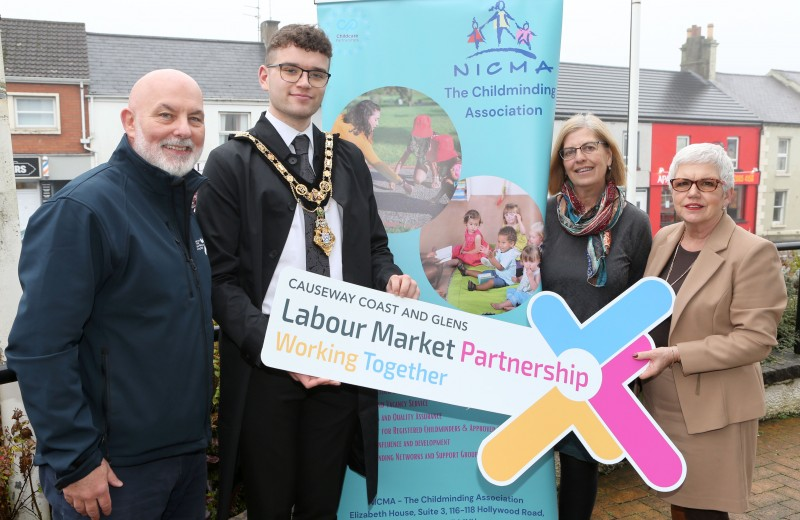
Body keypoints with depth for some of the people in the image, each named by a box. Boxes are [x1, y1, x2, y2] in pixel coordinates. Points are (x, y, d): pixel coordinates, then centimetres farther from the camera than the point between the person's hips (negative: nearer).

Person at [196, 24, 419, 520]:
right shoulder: (232, 162, -4)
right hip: (266, 363, -3)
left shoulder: (349, 158, 10)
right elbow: (221, 274, -9)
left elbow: (373, 246, 15)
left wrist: (392, 278, -7)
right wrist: (273, 346, -20)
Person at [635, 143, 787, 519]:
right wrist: (637, 354, 2)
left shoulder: (753, 252, -14)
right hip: (660, 401, 6)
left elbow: (756, 338, -18)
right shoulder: (663, 239, 5)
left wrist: (675, 355, -22)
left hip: (711, 410, -6)